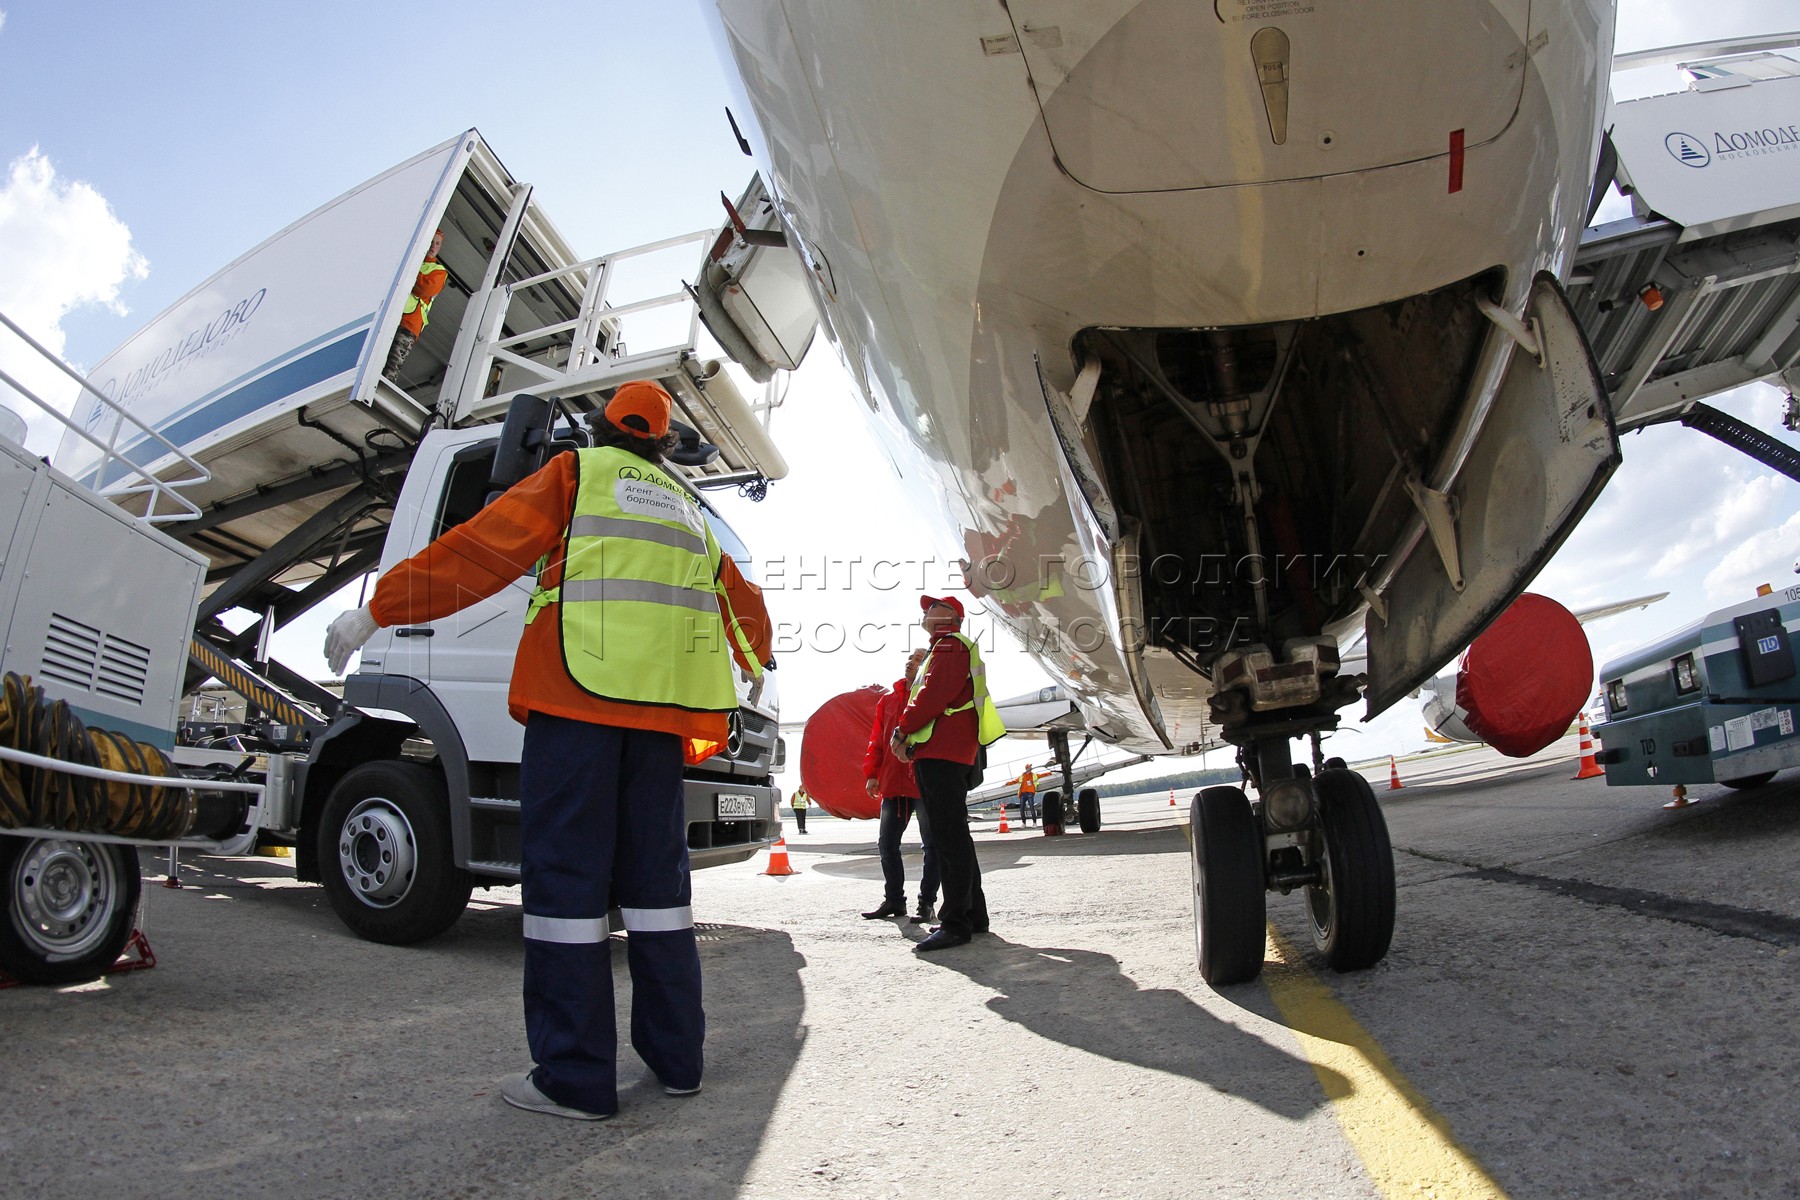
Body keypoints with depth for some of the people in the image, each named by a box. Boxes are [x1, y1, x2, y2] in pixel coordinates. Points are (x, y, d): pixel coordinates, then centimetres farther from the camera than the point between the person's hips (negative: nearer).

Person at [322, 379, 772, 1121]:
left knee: (566, 876, -2)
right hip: (661, 708, 5)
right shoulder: (686, 510, 26)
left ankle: (576, 1078, 0)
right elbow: (739, 599, 35)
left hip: (576, 696, -5)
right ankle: (677, 1058, 16)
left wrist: (376, 611, 2)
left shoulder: (575, 474, 11)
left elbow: (481, 549, 0)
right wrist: (755, 661, 55)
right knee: (654, 873, 11)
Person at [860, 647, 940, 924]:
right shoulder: (888, 699, 14)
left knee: (932, 846, 3)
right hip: (893, 784, 6)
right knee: (887, 844, 10)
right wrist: (871, 773, 6)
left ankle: (926, 903, 12)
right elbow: (877, 739, 13)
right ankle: (894, 900, 21)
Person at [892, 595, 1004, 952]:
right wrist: (909, 736, 11)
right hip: (940, 752, 11)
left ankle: (955, 923, -14)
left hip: (941, 752, -11)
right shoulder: (942, 649, 28)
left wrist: (903, 730, -8)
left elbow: (933, 694, -16)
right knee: (951, 835, 14)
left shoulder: (950, 645, -4)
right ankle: (973, 915, 20)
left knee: (949, 835, -13)